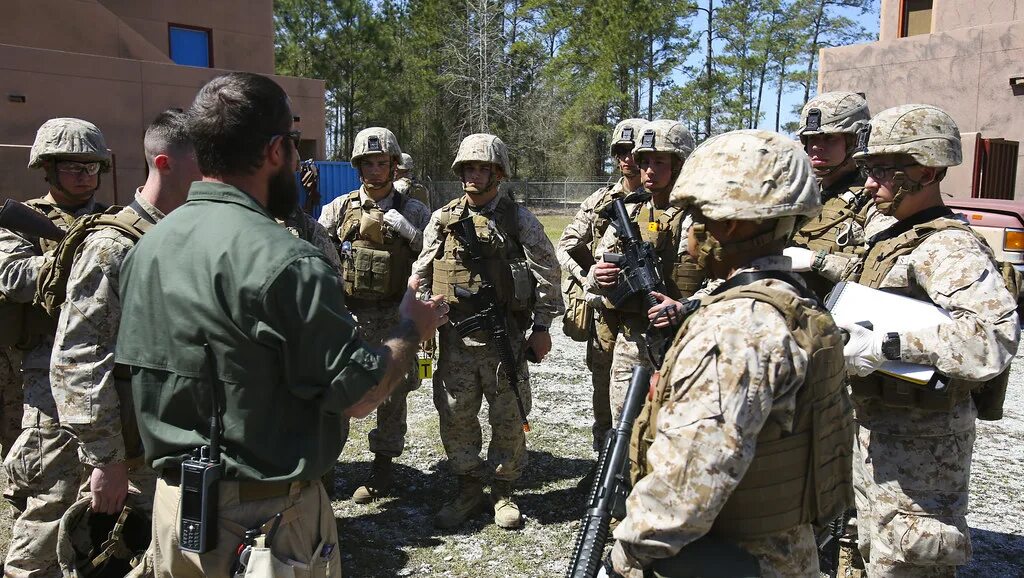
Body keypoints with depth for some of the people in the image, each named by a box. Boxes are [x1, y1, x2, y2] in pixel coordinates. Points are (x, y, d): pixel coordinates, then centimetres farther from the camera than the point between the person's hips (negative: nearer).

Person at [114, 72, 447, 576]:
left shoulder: (146, 246, 1)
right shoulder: (283, 260, -24)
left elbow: (138, 366, 11)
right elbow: (357, 395, -19)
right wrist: (413, 329, -4)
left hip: (173, 501, 8)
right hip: (267, 516, -7)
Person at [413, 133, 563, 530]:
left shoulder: (519, 220, -1)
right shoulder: (441, 219, 7)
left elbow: (547, 275, 0)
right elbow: (421, 273, 12)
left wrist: (541, 326, -3)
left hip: (505, 337, -2)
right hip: (454, 336, 3)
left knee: (508, 418, 7)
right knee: (455, 416, 9)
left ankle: (504, 491, 25)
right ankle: (467, 489, 26)